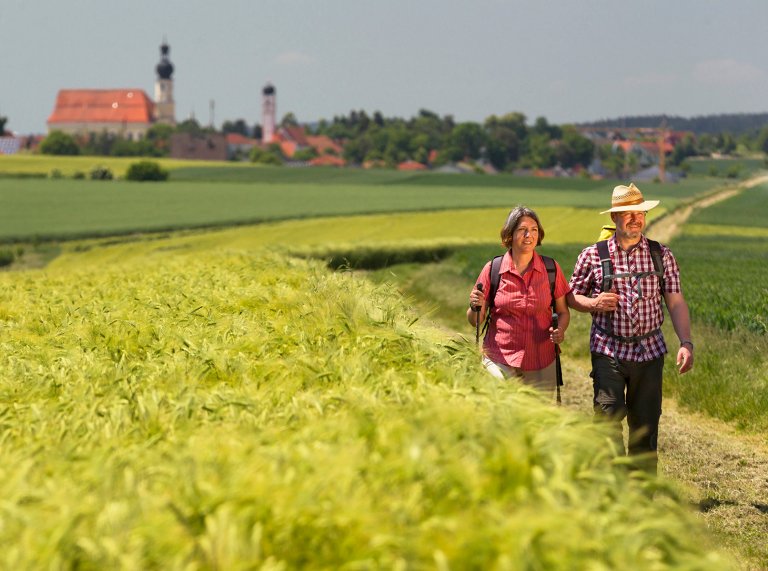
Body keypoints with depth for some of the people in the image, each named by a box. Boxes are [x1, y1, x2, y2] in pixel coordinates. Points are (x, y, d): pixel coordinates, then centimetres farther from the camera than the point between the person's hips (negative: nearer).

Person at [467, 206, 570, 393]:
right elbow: (475, 321, 5)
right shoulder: (492, 269, 0)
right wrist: (475, 307, -16)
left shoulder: (551, 269, 2)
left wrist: (560, 330, -9)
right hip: (500, 361, -1)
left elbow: (563, 312, 12)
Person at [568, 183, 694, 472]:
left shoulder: (662, 255, 4)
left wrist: (686, 343, -9)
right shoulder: (592, 256, 0)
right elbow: (572, 296, 9)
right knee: (609, 418, -14)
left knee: (645, 425, 7)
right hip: (608, 351, -2)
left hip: (650, 351, 2)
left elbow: (676, 302, 2)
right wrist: (594, 303, -13)